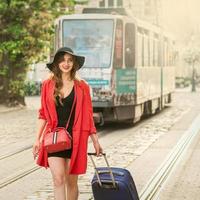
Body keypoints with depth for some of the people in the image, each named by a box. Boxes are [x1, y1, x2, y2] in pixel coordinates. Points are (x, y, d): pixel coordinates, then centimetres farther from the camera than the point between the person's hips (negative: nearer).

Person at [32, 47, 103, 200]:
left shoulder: (82, 87, 3)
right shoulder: (48, 85, 4)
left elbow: (87, 116, 6)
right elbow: (43, 115, 9)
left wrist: (95, 141, 6)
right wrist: (38, 139, 5)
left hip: (75, 138, 0)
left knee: (71, 181, 6)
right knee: (58, 179, -12)